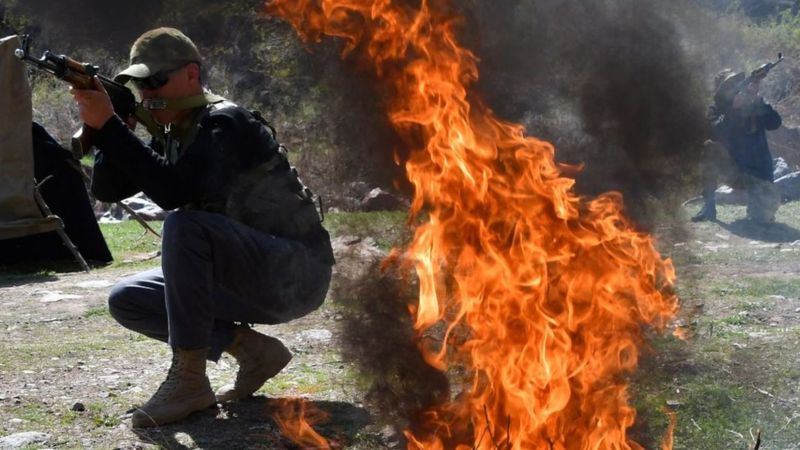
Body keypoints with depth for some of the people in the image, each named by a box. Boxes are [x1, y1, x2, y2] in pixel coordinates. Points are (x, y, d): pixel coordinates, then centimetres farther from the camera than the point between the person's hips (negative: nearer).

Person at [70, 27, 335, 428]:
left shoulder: (222, 123, -17)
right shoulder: (170, 136, 9)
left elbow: (175, 192, -33)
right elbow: (107, 189, 3)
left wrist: (110, 126, -30)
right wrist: (103, 125, -13)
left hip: (294, 273, -9)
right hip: (248, 279, 9)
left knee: (184, 225, -32)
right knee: (125, 301, 3)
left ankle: (189, 379, -24)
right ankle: (253, 349, 3)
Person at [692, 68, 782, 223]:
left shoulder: (756, 103, 2)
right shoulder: (716, 110, -1)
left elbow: (774, 123, -14)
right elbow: (715, 133, -21)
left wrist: (757, 101, -24)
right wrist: (734, 108, -29)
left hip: (758, 171, -1)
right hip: (732, 168, 1)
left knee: (766, 209, -26)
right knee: (709, 147, -28)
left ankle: (756, 195, 14)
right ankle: (709, 206, -18)